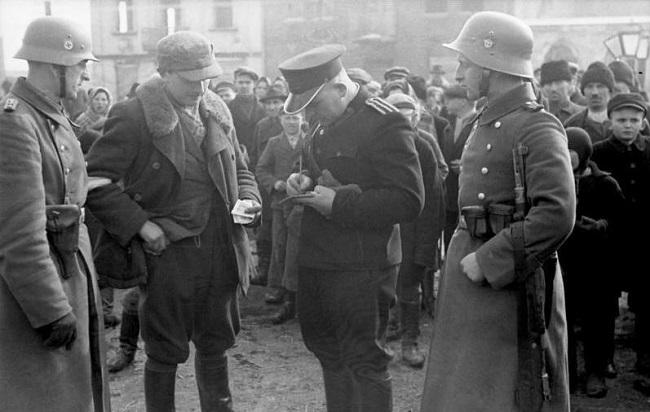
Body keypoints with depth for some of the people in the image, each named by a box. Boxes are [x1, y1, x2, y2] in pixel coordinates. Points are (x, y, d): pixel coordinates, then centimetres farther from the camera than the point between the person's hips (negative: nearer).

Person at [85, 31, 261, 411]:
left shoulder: (217, 112, 8)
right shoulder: (134, 116, -11)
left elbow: (239, 169, 19)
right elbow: (96, 180, -12)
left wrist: (249, 198, 0)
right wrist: (140, 224, -18)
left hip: (221, 249, 5)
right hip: (167, 252, -5)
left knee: (215, 346, 18)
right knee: (165, 354, 8)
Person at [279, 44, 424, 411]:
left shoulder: (384, 122, -16)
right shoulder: (326, 122, 11)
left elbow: (408, 200, -21)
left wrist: (338, 202, -22)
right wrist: (305, 180, 3)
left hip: (361, 267, -9)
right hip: (317, 261, 9)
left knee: (365, 361, 2)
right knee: (329, 353, 21)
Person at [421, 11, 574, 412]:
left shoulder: (537, 127, -16)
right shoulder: (486, 124, 11)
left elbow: (557, 215, -25)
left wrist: (488, 260, -21)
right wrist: (461, 257, 8)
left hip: (511, 285, -8)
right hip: (473, 273, 8)